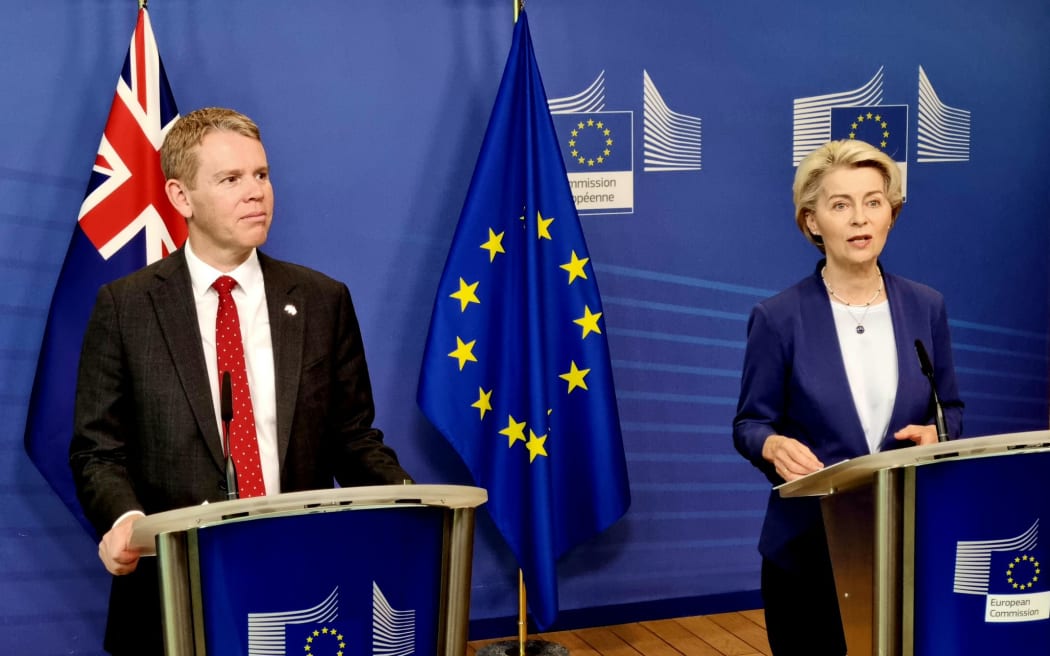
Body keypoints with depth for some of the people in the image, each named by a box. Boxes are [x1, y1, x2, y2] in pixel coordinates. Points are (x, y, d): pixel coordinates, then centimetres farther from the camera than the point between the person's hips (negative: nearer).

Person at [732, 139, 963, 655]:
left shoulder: (925, 308, 1)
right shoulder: (779, 317, -9)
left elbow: (950, 410, 10)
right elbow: (749, 424, -3)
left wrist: (934, 433, -12)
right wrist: (774, 446, -25)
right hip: (807, 545, -2)